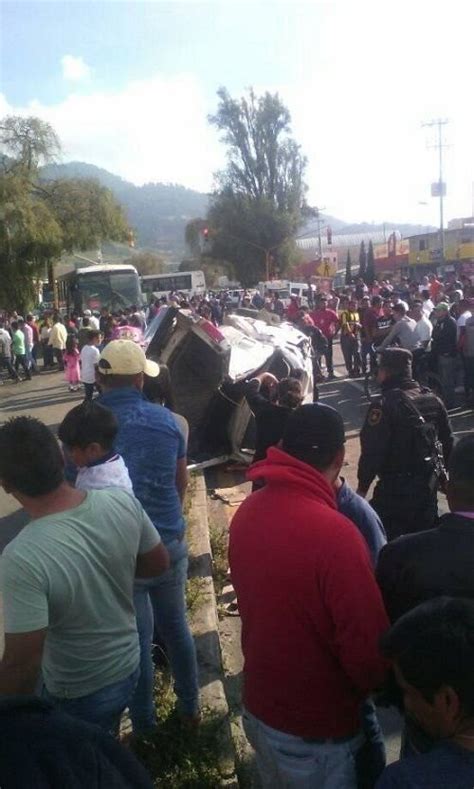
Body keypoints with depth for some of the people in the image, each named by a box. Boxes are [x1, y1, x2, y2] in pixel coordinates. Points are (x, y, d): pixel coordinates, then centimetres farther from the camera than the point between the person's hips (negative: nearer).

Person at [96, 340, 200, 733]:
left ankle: (145, 725, 34)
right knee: (175, 624, 22)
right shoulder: (165, 419, -7)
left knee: (136, 637, 15)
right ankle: (190, 707, 39)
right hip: (169, 542, 2)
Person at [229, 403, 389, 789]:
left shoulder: (247, 513, -8)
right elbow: (368, 648, -25)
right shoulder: (335, 534, -32)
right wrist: (374, 687, -3)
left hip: (258, 707, 6)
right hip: (315, 730, -6)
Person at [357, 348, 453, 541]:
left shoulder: (384, 405, -19)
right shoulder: (433, 400, 4)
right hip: (429, 483, 7)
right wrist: (444, 473, 24)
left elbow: (372, 452, -21)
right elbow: (448, 442, 13)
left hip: (396, 487, -7)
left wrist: (363, 487, -10)